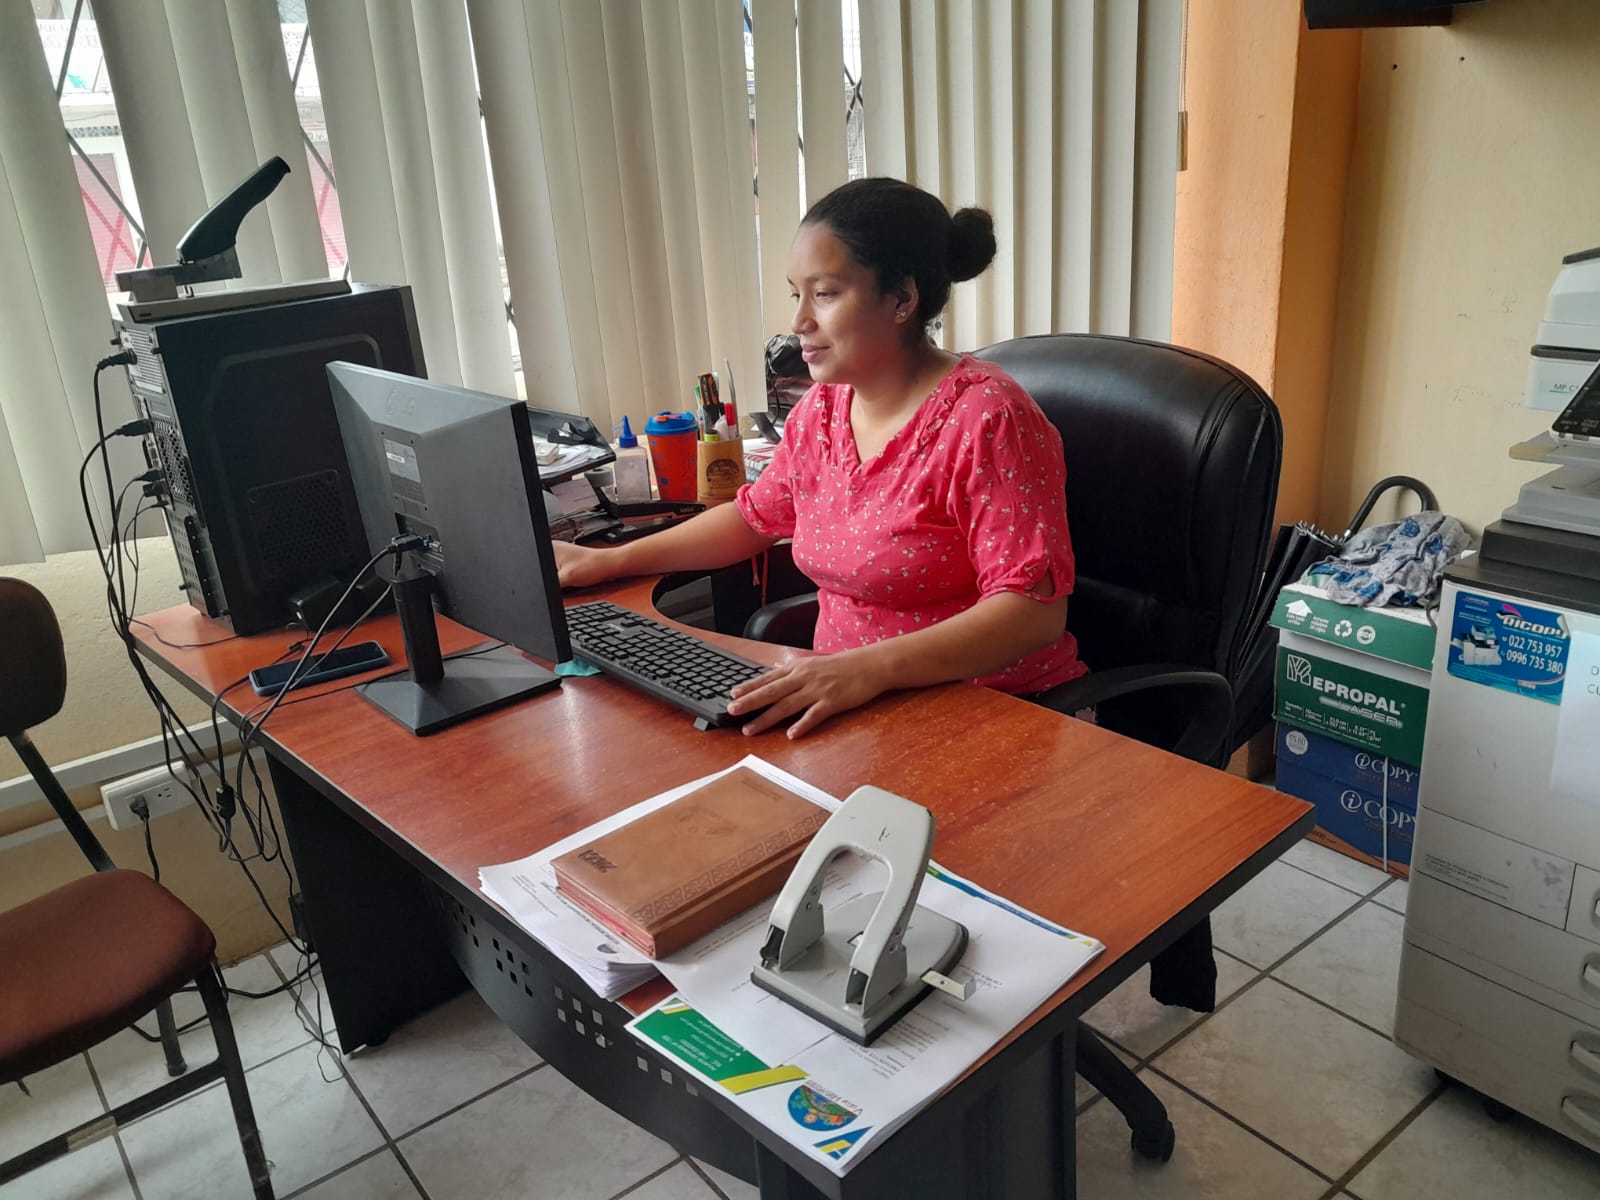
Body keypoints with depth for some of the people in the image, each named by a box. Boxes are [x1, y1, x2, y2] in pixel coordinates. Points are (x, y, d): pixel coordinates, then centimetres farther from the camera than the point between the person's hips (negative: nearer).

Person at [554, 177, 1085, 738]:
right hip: (838, 698, 7)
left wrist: (868, 668, -34)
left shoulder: (985, 419, -16)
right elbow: (757, 516, 22)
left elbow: (1034, 610, -22)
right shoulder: (822, 408, 7)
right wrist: (611, 561, 14)